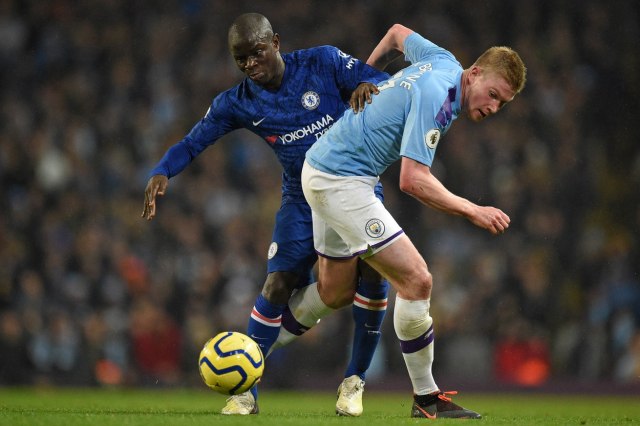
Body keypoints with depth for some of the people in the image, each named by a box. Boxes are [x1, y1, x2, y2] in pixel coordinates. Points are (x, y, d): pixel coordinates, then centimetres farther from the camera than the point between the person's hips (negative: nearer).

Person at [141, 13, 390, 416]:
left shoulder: (324, 62, -10)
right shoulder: (238, 103, -5)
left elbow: (384, 83, -10)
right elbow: (192, 143, -2)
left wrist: (366, 86, -35)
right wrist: (161, 173, -21)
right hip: (302, 200, 1)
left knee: (373, 274, -19)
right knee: (277, 284, -13)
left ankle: (354, 382, -2)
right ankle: (247, 391, -3)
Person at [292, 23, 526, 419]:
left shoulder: (444, 61, 5)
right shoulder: (436, 96, -24)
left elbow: (398, 33, 26)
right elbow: (413, 180, -30)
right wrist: (473, 211, -31)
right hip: (341, 182, -11)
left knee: (333, 291, 20)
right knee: (416, 280, -13)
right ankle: (426, 398, -5)